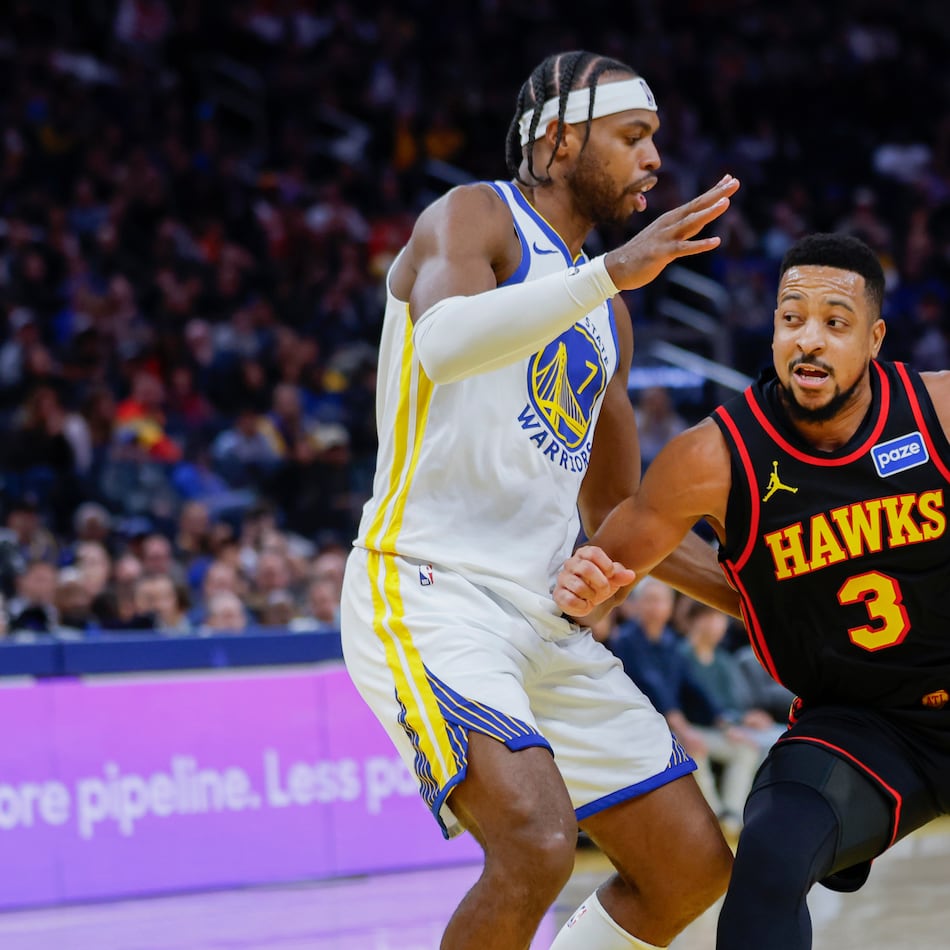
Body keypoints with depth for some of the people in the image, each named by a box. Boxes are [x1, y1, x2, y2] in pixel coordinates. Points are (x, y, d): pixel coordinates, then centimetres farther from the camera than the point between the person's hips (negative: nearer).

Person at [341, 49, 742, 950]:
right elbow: (443, 343, -28)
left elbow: (616, 512, 28)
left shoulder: (605, 315, 20)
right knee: (539, 843, -29)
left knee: (693, 867, 7)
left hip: (543, 619, 9)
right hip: (426, 595, -9)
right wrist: (610, 272, -33)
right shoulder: (472, 217, -4)